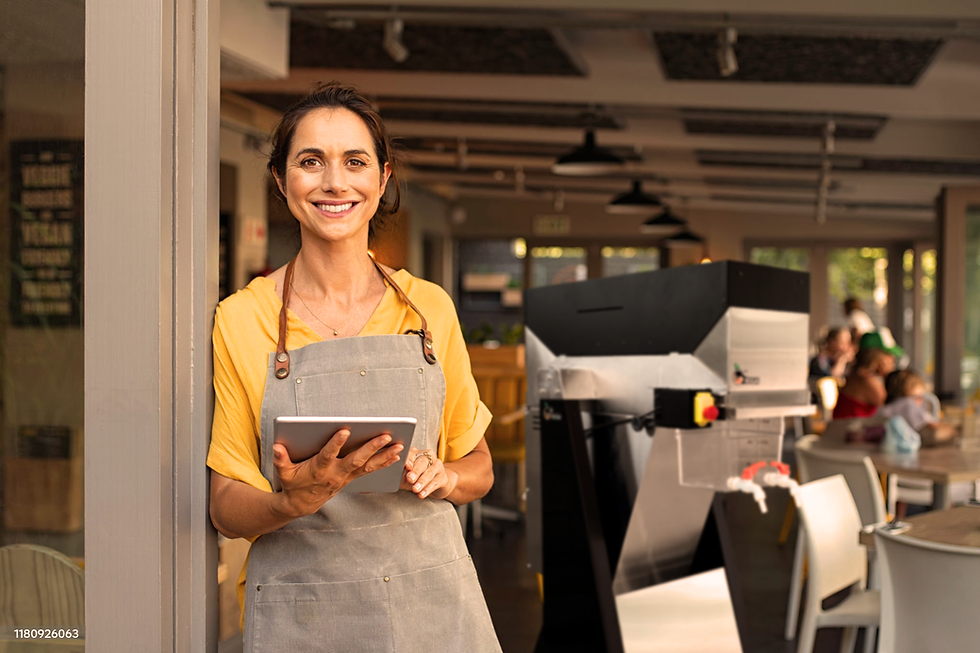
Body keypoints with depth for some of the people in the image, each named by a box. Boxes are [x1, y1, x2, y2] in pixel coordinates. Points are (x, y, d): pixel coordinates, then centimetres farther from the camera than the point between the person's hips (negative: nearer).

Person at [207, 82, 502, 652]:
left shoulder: (430, 308, 2)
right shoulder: (241, 320, -4)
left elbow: (479, 466, 11)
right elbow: (227, 509, -2)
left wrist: (442, 476, -10)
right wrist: (295, 502, -22)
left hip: (433, 604, 2)